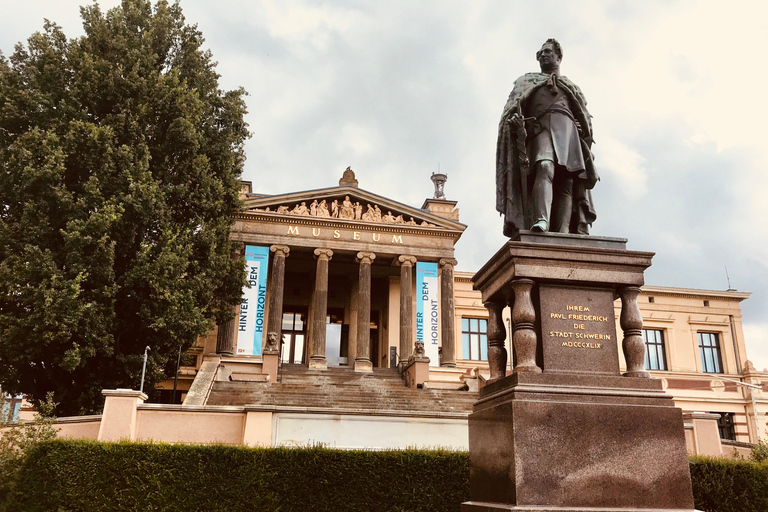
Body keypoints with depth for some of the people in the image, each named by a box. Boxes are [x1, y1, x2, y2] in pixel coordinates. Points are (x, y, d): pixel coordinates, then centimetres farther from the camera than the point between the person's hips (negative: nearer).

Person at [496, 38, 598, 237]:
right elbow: (513, 106, 13)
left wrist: (586, 146, 5)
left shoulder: (571, 87, 35)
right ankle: (541, 220, -52)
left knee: (567, 181, -17)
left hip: (567, 130, 3)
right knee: (545, 167, -32)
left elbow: (584, 118, 24)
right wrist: (515, 117, -12)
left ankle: (562, 234, -32)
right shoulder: (528, 81, 31)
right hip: (540, 128, -2)